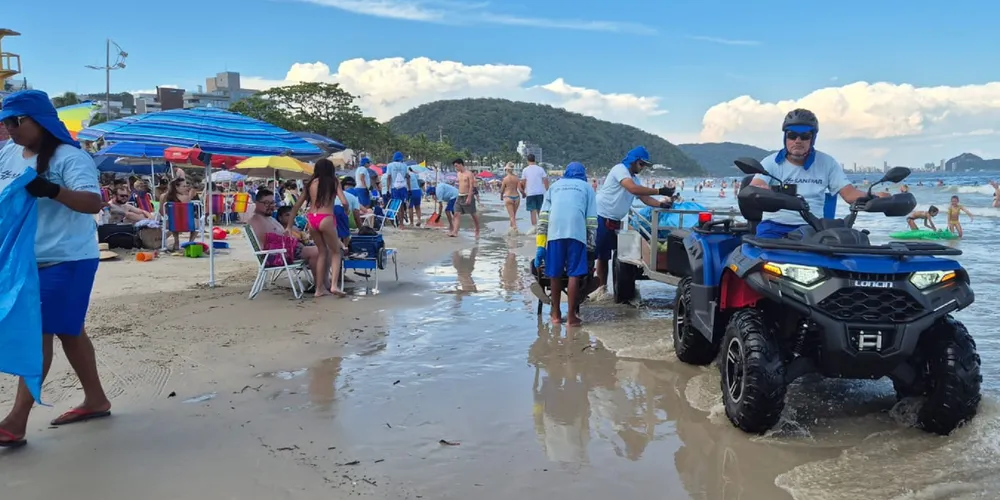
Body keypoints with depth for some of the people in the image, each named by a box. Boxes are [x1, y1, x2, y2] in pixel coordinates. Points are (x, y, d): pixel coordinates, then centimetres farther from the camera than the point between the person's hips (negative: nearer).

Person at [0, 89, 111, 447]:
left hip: (66, 260, -8)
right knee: (66, 329, 14)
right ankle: (96, 400, 25)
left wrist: (51, 190, -37)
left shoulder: (69, 157, -14)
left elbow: (94, 202, -23)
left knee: (39, 332, -8)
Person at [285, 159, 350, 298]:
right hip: (326, 219, -4)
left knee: (322, 252, 20)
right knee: (336, 252, 12)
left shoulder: (311, 183, 15)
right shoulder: (334, 182, 5)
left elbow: (296, 205, 16)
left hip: (311, 219, 4)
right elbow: (344, 203, -6)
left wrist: (289, 226, 22)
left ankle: (320, 288, 20)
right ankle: (334, 285, -6)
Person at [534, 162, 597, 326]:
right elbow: (591, 219, 11)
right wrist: (591, 245, 10)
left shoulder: (555, 185, 27)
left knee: (555, 274, 11)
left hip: (555, 231, 2)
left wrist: (540, 245, 11)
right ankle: (571, 316, 5)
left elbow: (543, 216, 15)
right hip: (577, 231, -2)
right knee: (574, 275, 2)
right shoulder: (587, 187, 23)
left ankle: (556, 314, 22)